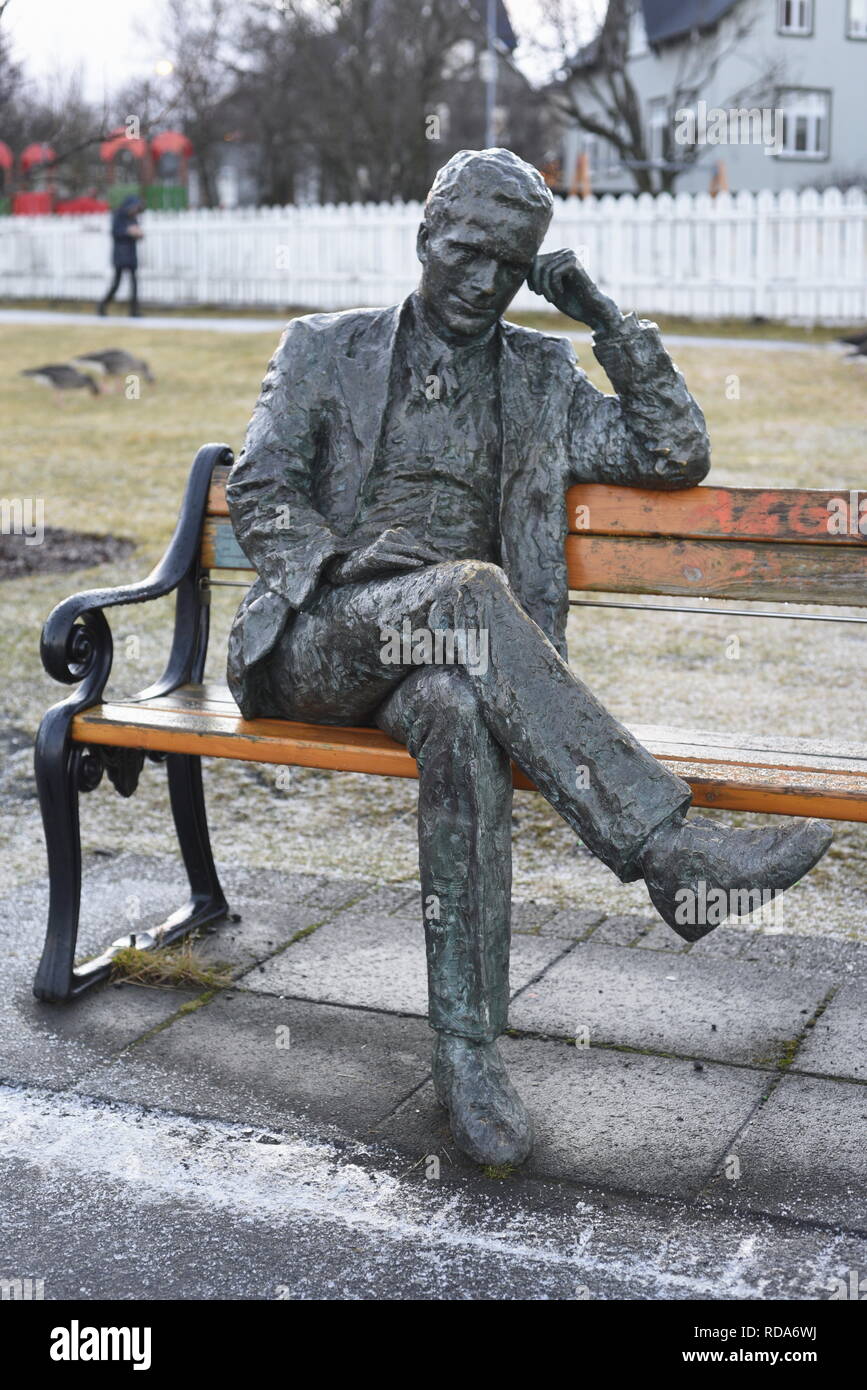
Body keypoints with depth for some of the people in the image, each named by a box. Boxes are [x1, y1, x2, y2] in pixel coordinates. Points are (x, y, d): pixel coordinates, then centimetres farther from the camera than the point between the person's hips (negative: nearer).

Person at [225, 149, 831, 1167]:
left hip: (449, 653, 1)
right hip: (320, 643, -1)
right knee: (468, 587, -35)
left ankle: (466, 1049, -36)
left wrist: (609, 322, 6)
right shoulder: (326, 349, 15)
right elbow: (258, 489, 6)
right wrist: (334, 561, -12)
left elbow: (678, 456, 12)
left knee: (462, 714, -38)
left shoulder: (541, 378, 19)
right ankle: (668, 850, -41)